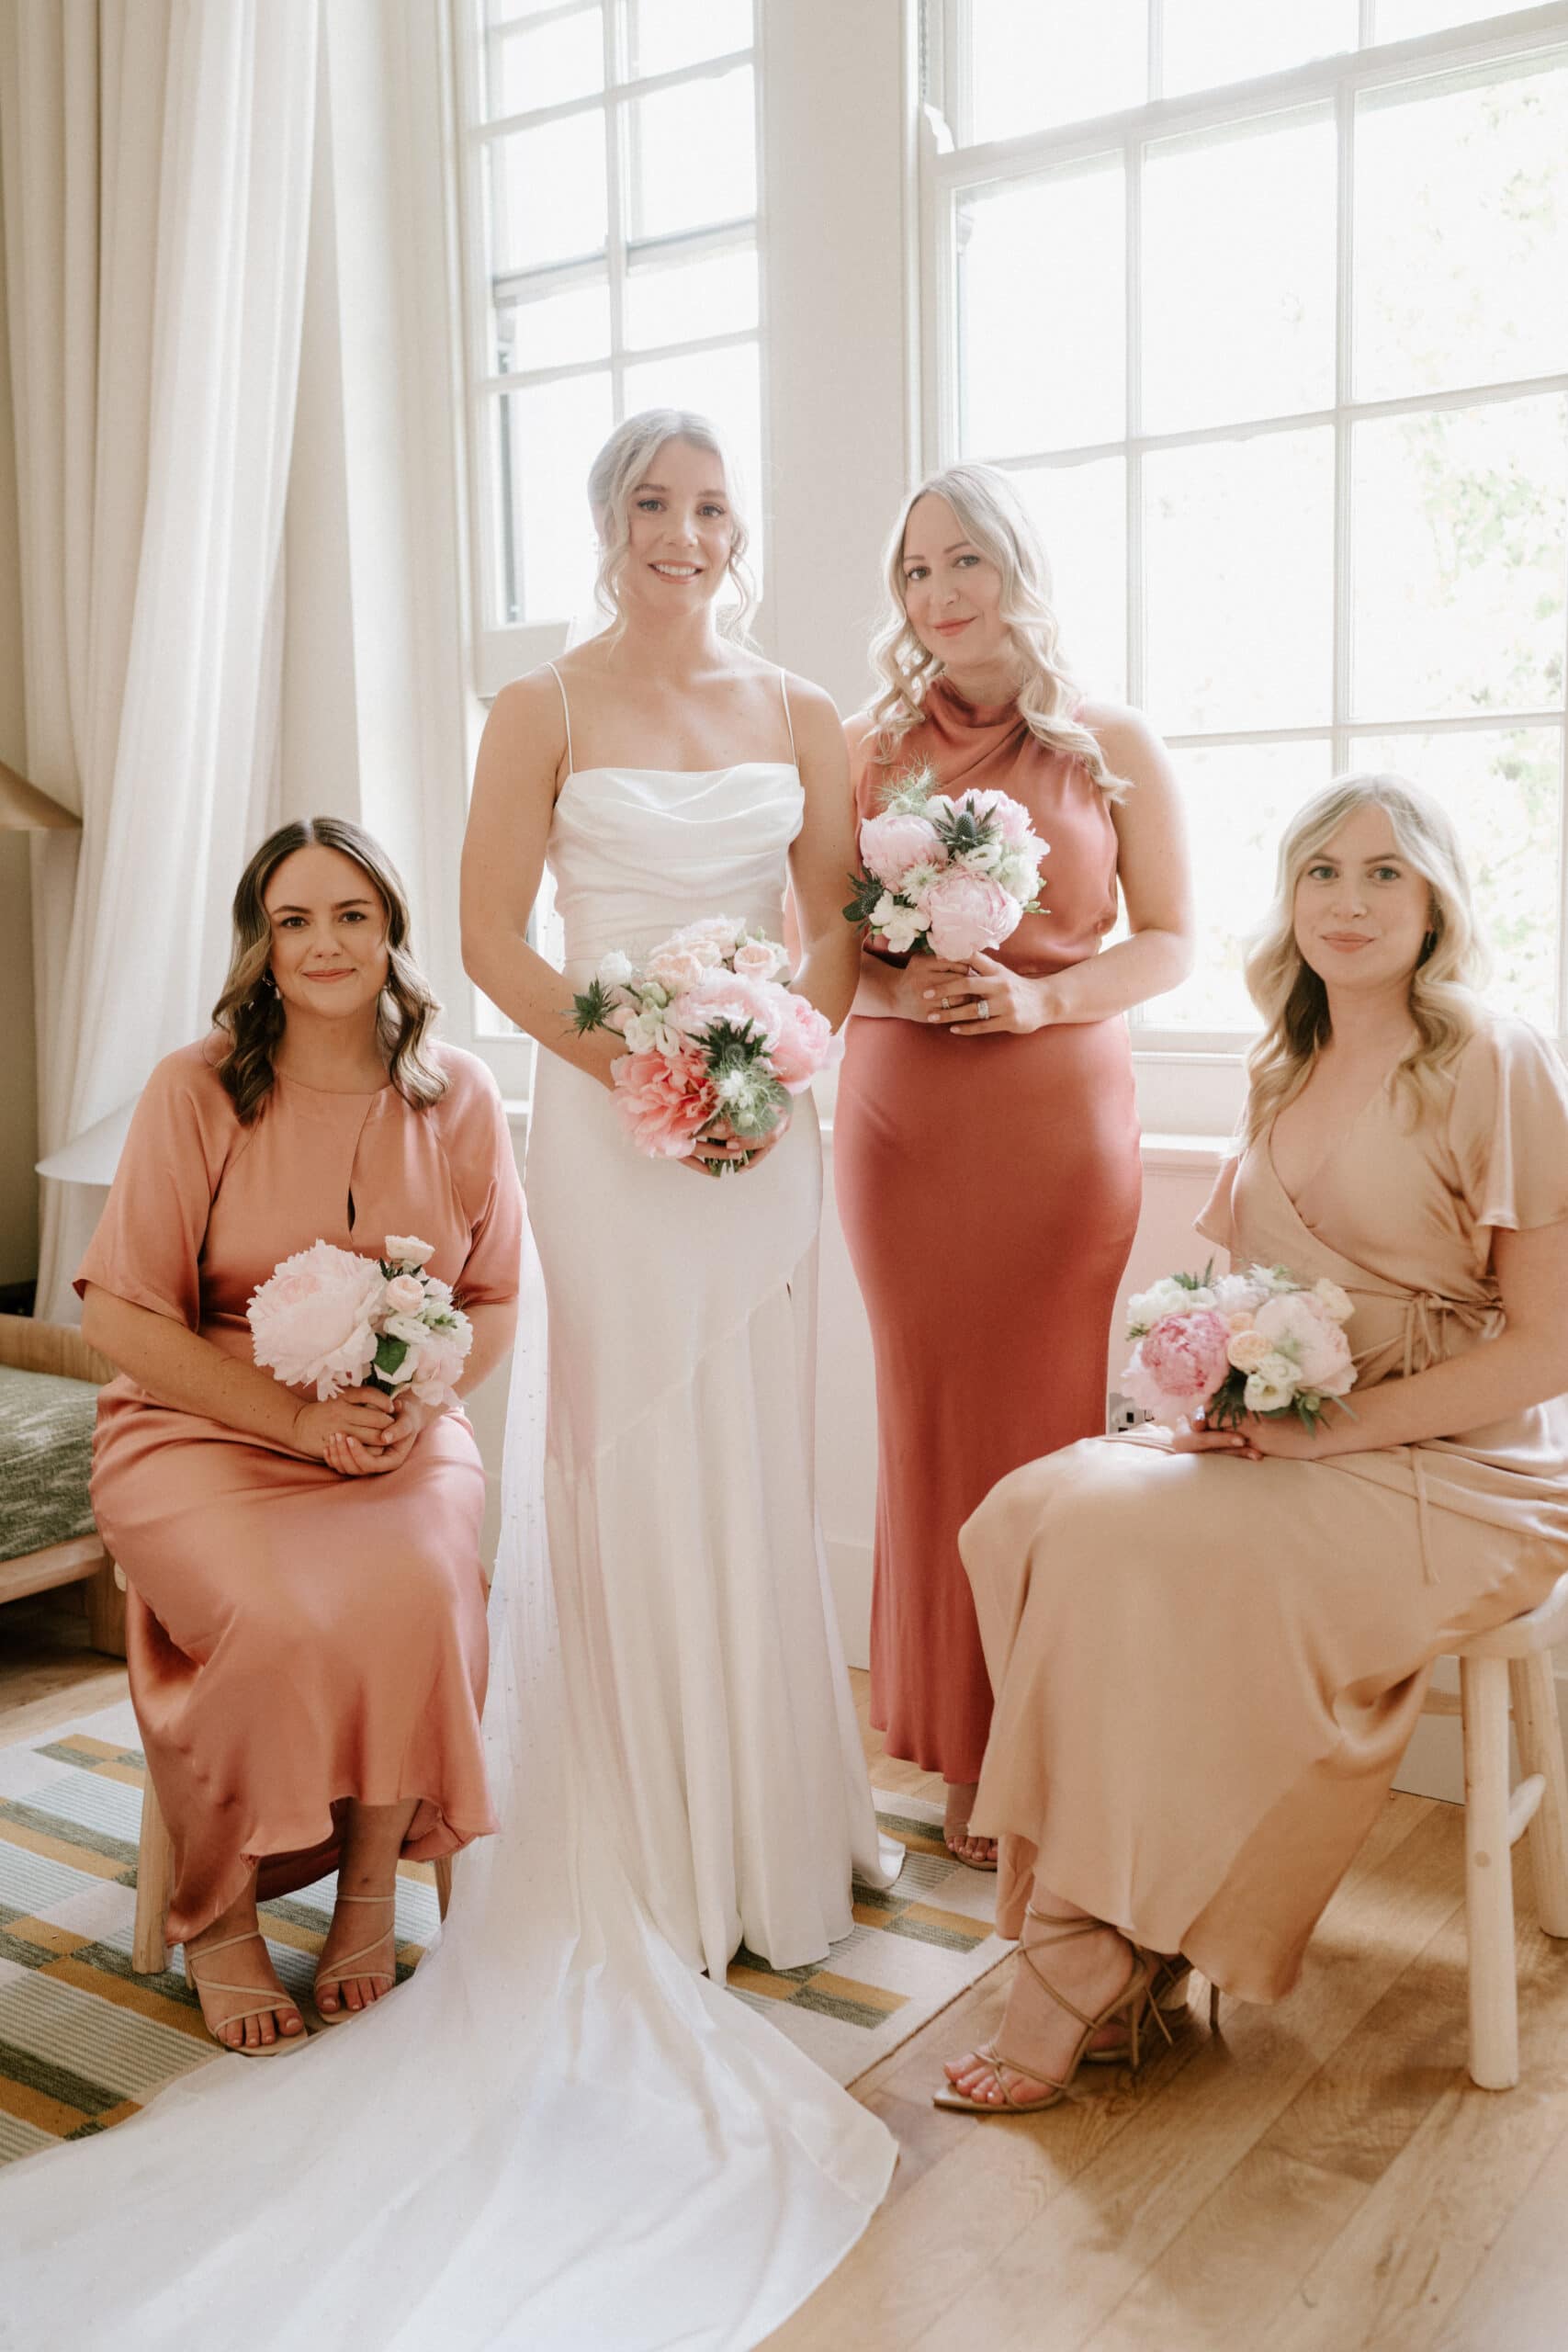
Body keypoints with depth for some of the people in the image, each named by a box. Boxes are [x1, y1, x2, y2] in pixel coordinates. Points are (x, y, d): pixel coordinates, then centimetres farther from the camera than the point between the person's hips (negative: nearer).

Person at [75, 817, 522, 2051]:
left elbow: (496, 1300, 11)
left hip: (403, 1438, 2)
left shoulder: (459, 1095, 2)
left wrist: (419, 1404, -10)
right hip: (201, 1431, -2)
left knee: (417, 1589, -29)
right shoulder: (197, 1090, -7)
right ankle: (215, 1915, 0)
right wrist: (300, 1418, -15)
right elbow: (121, 1316, -7)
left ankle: (371, 1883, -3)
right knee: (277, 1622, -29)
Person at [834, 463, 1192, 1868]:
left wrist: (1040, 996, -12)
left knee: (1050, 1420, 0)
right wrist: (898, 986, -11)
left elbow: (1172, 941, 4)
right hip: (902, 1112, 1)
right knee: (932, 1421, 3)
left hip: (1063, 1111, -1)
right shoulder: (867, 748, 9)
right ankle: (965, 1765, 17)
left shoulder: (1113, 747, 6)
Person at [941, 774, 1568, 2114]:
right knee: (1032, 1510, -18)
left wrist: (1330, 1428, -18)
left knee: (1128, 1541, -28)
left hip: (1457, 1473, -7)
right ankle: (1109, 1908, -10)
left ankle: (1094, 1966, -12)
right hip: (1293, 1451, 7)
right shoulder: (1290, 1073, 12)